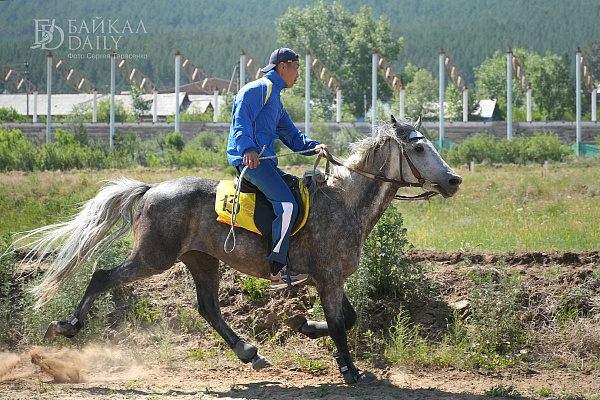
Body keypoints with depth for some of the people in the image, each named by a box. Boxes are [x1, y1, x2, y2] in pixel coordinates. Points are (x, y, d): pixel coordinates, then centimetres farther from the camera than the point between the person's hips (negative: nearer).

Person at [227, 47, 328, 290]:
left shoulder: (276, 99, 29)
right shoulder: (258, 89, -3)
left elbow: (290, 134, 25)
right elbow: (242, 119, -16)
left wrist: (313, 146, 6)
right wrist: (248, 148, -31)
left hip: (264, 160, 11)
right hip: (249, 158, -11)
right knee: (287, 204, -23)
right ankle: (278, 270, -26)